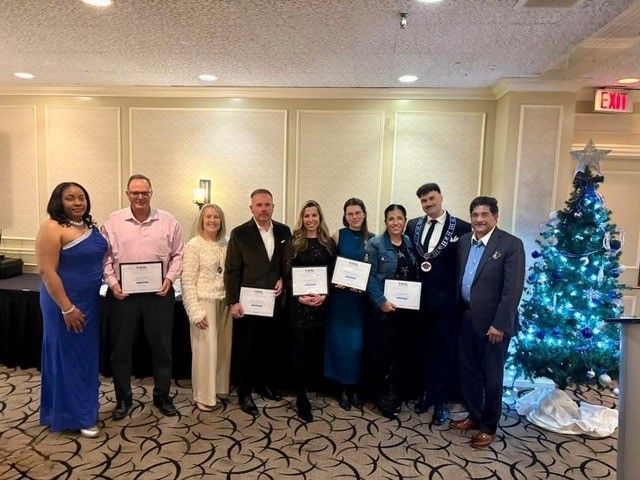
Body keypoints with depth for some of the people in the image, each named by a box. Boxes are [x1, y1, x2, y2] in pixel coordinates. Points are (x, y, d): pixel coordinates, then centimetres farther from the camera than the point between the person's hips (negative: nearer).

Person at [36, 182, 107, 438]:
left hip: (90, 301, 7)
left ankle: (84, 407, 34)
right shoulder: (52, 228, -15)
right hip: (66, 303, -7)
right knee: (68, 357, 6)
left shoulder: (90, 226, 7)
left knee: (86, 356, 17)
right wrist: (67, 308, -19)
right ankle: (75, 416, 20)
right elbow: (47, 271, -19)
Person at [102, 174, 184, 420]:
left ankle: (162, 396, 28)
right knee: (120, 348, 11)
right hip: (123, 294, 0)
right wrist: (112, 282, -9)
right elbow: (105, 257, 2)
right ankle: (123, 399, 30)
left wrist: (170, 278, -9)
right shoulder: (113, 222, 0)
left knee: (162, 346, 10)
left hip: (159, 294, 0)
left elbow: (178, 255, 4)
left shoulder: (168, 222, 0)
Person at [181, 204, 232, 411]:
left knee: (224, 348, 12)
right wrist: (195, 312, -15)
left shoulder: (225, 244, 7)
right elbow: (187, 281, -10)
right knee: (205, 349, 2)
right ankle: (203, 396, 18)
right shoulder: (193, 245, -7)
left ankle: (219, 387, 31)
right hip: (204, 303, -5)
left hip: (225, 303, 5)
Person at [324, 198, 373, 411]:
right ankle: (344, 387, 18)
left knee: (358, 342, 5)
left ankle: (355, 386, 21)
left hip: (362, 297, 1)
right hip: (341, 296, -1)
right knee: (341, 340, 4)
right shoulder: (338, 236, 0)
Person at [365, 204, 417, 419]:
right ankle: (383, 397, 17)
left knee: (398, 351, 13)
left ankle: (393, 393, 29)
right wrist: (381, 302, -18)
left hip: (405, 308, 5)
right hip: (384, 307, -5)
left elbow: (415, 275, 11)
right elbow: (370, 277, -12)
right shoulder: (375, 244, -8)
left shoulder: (410, 243, 8)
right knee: (383, 351, 1)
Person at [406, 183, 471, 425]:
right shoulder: (413, 225, 6)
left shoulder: (461, 227, -6)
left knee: (445, 350, 7)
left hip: (445, 301, -3)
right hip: (418, 298, 4)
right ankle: (425, 392, 32)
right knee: (422, 347, 15)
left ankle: (441, 400, 21)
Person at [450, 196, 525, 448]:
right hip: (466, 317, 6)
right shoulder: (464, 241, 6)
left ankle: (488, 427, 27)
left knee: (491, 376, 9)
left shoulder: (511, 244, -12)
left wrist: (499, 324, -18)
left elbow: (513, 289, -16)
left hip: (492, 322, -5)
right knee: (468, 371, 17)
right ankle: (474, 416, 36)